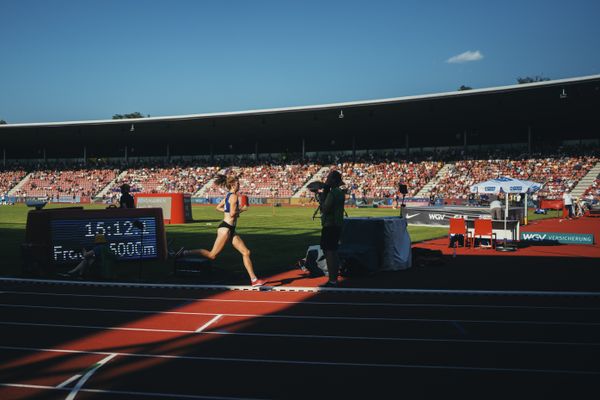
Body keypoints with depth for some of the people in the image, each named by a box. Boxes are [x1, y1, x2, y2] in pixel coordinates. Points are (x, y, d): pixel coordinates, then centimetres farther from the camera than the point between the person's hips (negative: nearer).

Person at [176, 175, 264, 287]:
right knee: (212, 255, -4)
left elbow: (218, 208, 21)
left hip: (231, 230, 10)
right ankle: (186, 252, 6)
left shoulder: (228, 195, 14)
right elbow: (232, 214, -21)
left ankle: (254, 279, 4)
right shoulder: (234, 196, -13)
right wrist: (242, 209, -6)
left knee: (246, 252, 5)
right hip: (225, 228, -10)